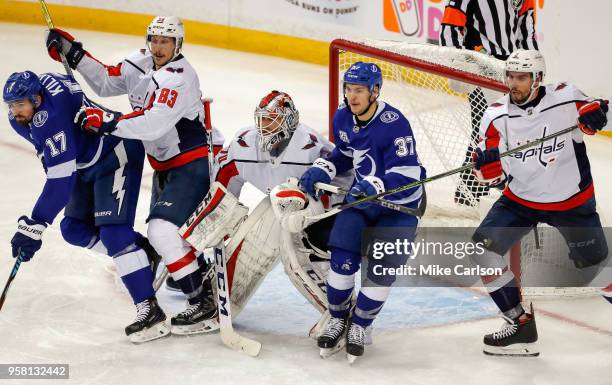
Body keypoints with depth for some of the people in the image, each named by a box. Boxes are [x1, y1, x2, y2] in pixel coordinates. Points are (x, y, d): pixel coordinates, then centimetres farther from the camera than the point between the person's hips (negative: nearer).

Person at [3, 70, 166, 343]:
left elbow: (61, 180, -38)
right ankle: (145, 251, 23)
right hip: (88, 164, 10)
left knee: (113, 232, -21)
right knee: (73, 229, 10)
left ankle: (150, 311, -24)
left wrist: (33, 227, -38)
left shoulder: (52, 120, -35)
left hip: (118, 154, -10)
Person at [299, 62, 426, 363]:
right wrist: (321, 170, -4)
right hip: (362, 196, 5)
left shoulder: (394, 123, -28)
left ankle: (359, 326, 13)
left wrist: (374, 186, -45)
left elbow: (406, 175, -31)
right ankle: (338, 319, 13)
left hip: (400, 202, -5)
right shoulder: (342, 118, -7)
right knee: (343, 256, -9)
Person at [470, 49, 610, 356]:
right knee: (483, 248, -12)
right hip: (520, 199, 2)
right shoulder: (497, 116, -12)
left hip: (572, 201, -2)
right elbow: (494, 178, -10)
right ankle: (520, 324, -2)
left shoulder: (566, 99, -19)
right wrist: (487, 164, -33)